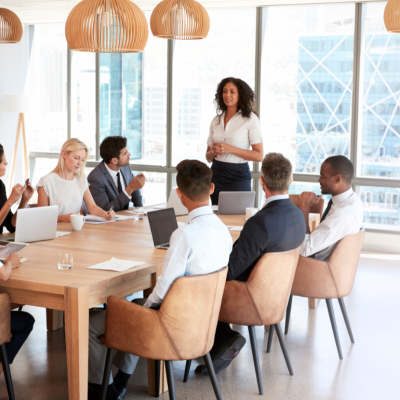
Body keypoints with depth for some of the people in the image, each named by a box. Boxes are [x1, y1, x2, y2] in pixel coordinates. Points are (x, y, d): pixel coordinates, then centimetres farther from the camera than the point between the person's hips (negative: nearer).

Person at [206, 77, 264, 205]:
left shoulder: (250, 119, -3)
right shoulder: (216, 120, 11)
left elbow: (259, 155, -10)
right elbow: (208, 157, 15)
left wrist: (230, 149, -17)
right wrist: (213, 151, -8)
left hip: (238, 176, -4)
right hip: (216, 175, 4)